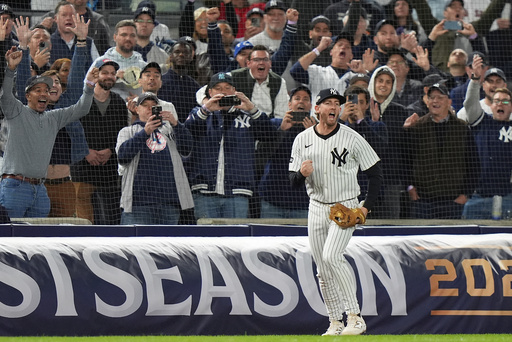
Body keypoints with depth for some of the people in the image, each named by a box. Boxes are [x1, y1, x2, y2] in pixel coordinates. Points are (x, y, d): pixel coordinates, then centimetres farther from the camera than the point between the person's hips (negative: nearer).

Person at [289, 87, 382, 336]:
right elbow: (294, 182, 5)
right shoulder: (302, 140, 4)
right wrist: (301, 173, -19)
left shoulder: (352, 139, -6)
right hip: (317, 209, 5)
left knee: (332, 256, -23)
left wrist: (367, 207, -8)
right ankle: (335, 323, 14)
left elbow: (375, 172, 0)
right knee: (323, 269, 4)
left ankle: (355, 316, -20)